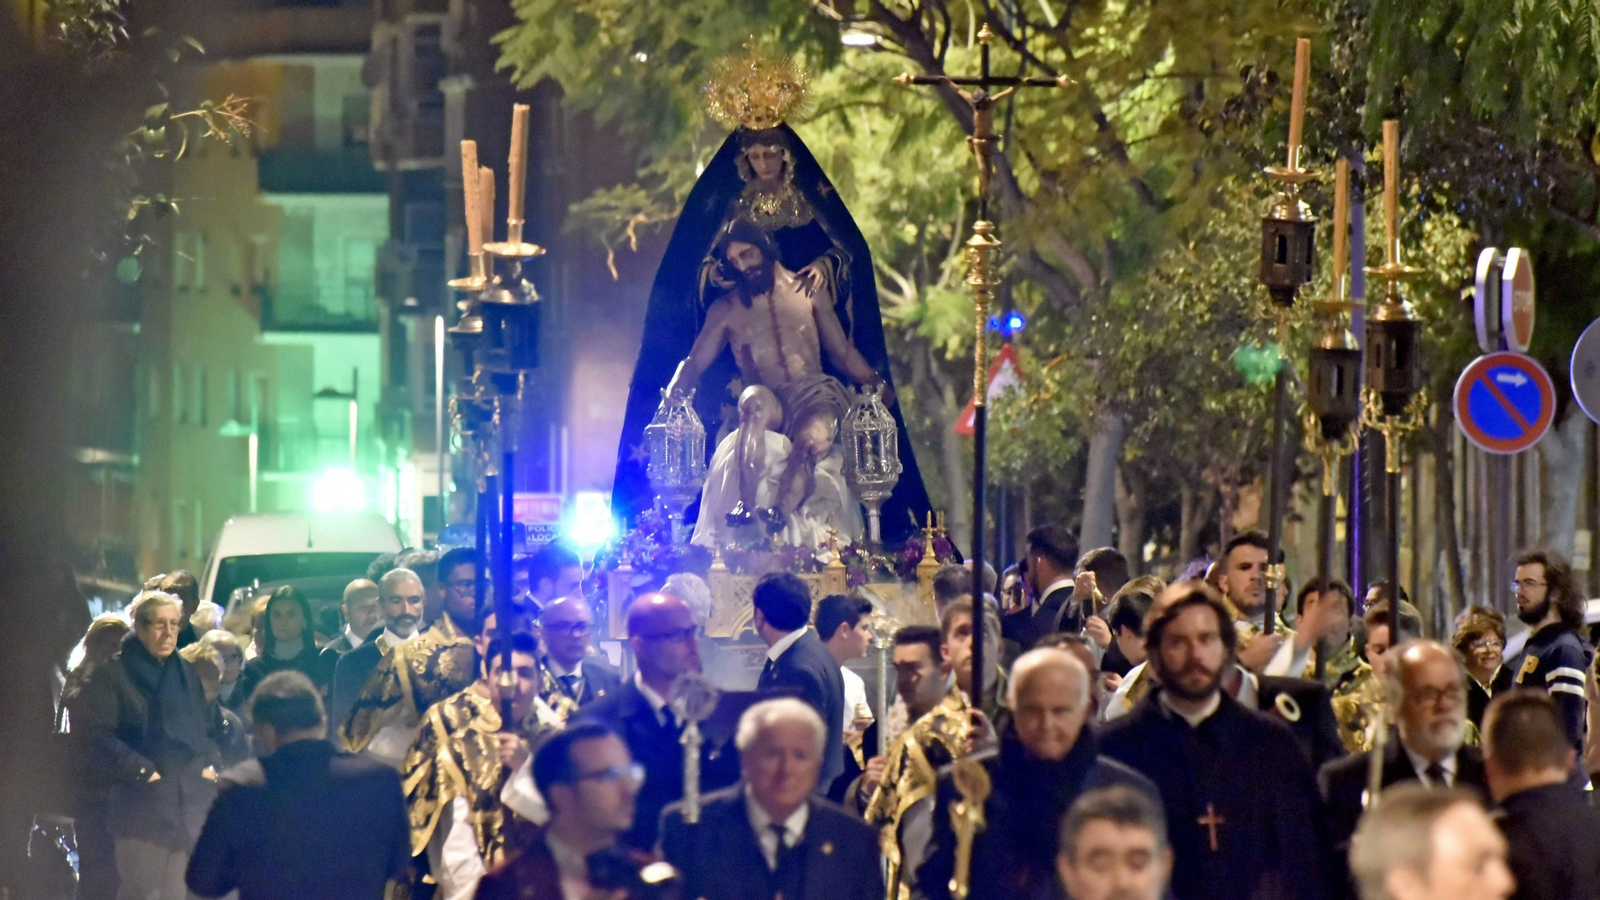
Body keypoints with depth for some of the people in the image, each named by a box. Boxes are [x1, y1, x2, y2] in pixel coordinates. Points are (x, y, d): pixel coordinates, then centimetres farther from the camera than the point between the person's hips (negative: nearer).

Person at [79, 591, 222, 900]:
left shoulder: (187, 672, 17)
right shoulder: (114, 674, -1)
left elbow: (211, 726, 23)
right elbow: (98, 734, -8)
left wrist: (209, 765, 4)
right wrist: (141, 770, -15)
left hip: (194, 802, 5)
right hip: (142, 802, -5)